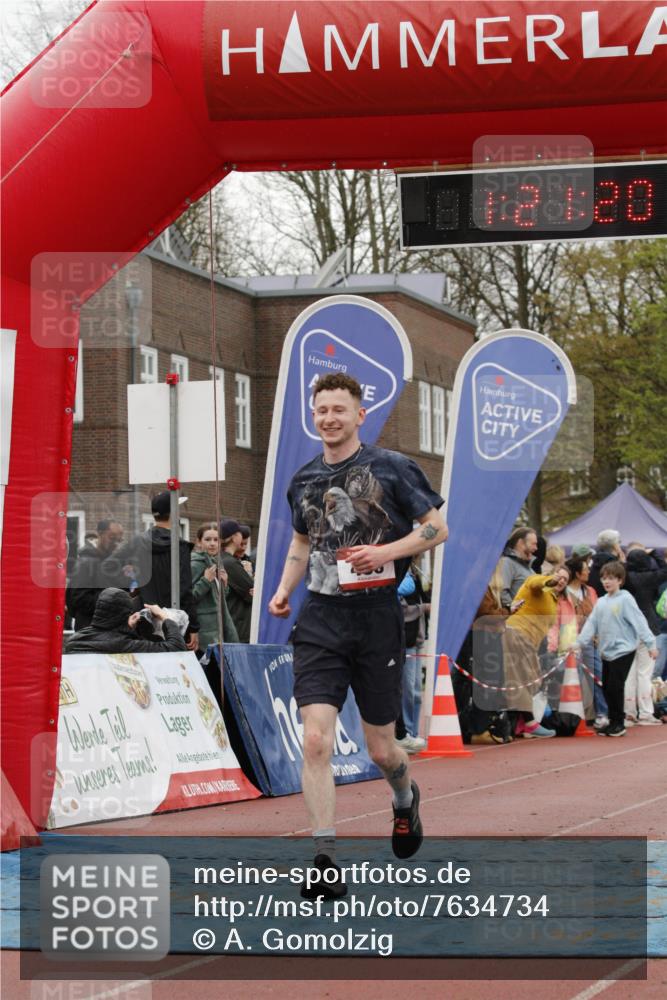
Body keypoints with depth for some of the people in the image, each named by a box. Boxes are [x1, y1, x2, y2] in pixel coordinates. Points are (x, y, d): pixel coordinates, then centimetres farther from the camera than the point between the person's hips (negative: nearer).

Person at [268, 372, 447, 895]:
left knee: (380, 749, 8)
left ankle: (406, 798, 44)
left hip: (376, 617, -3)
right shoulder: (304, 480, 10)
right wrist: (284, 589, 10)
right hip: (320, 620, 3)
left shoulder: (392, 468, -3)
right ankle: (326, 859, -12)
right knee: (316, 739, -14)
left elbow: (437, 528, 0)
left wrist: (386, 552, -15)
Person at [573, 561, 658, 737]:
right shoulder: (601, 602, 11)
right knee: (607, 688, 9)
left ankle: (618, 724, 1)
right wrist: (580, 642, -1)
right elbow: (591, 624, 10)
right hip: (607, 652, 7)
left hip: (623, 650, -7)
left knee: (615, 687, -10)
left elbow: (639, 622, -12)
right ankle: (613, 722, 19)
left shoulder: (626, 599, -8)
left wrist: (650, 643, -16)